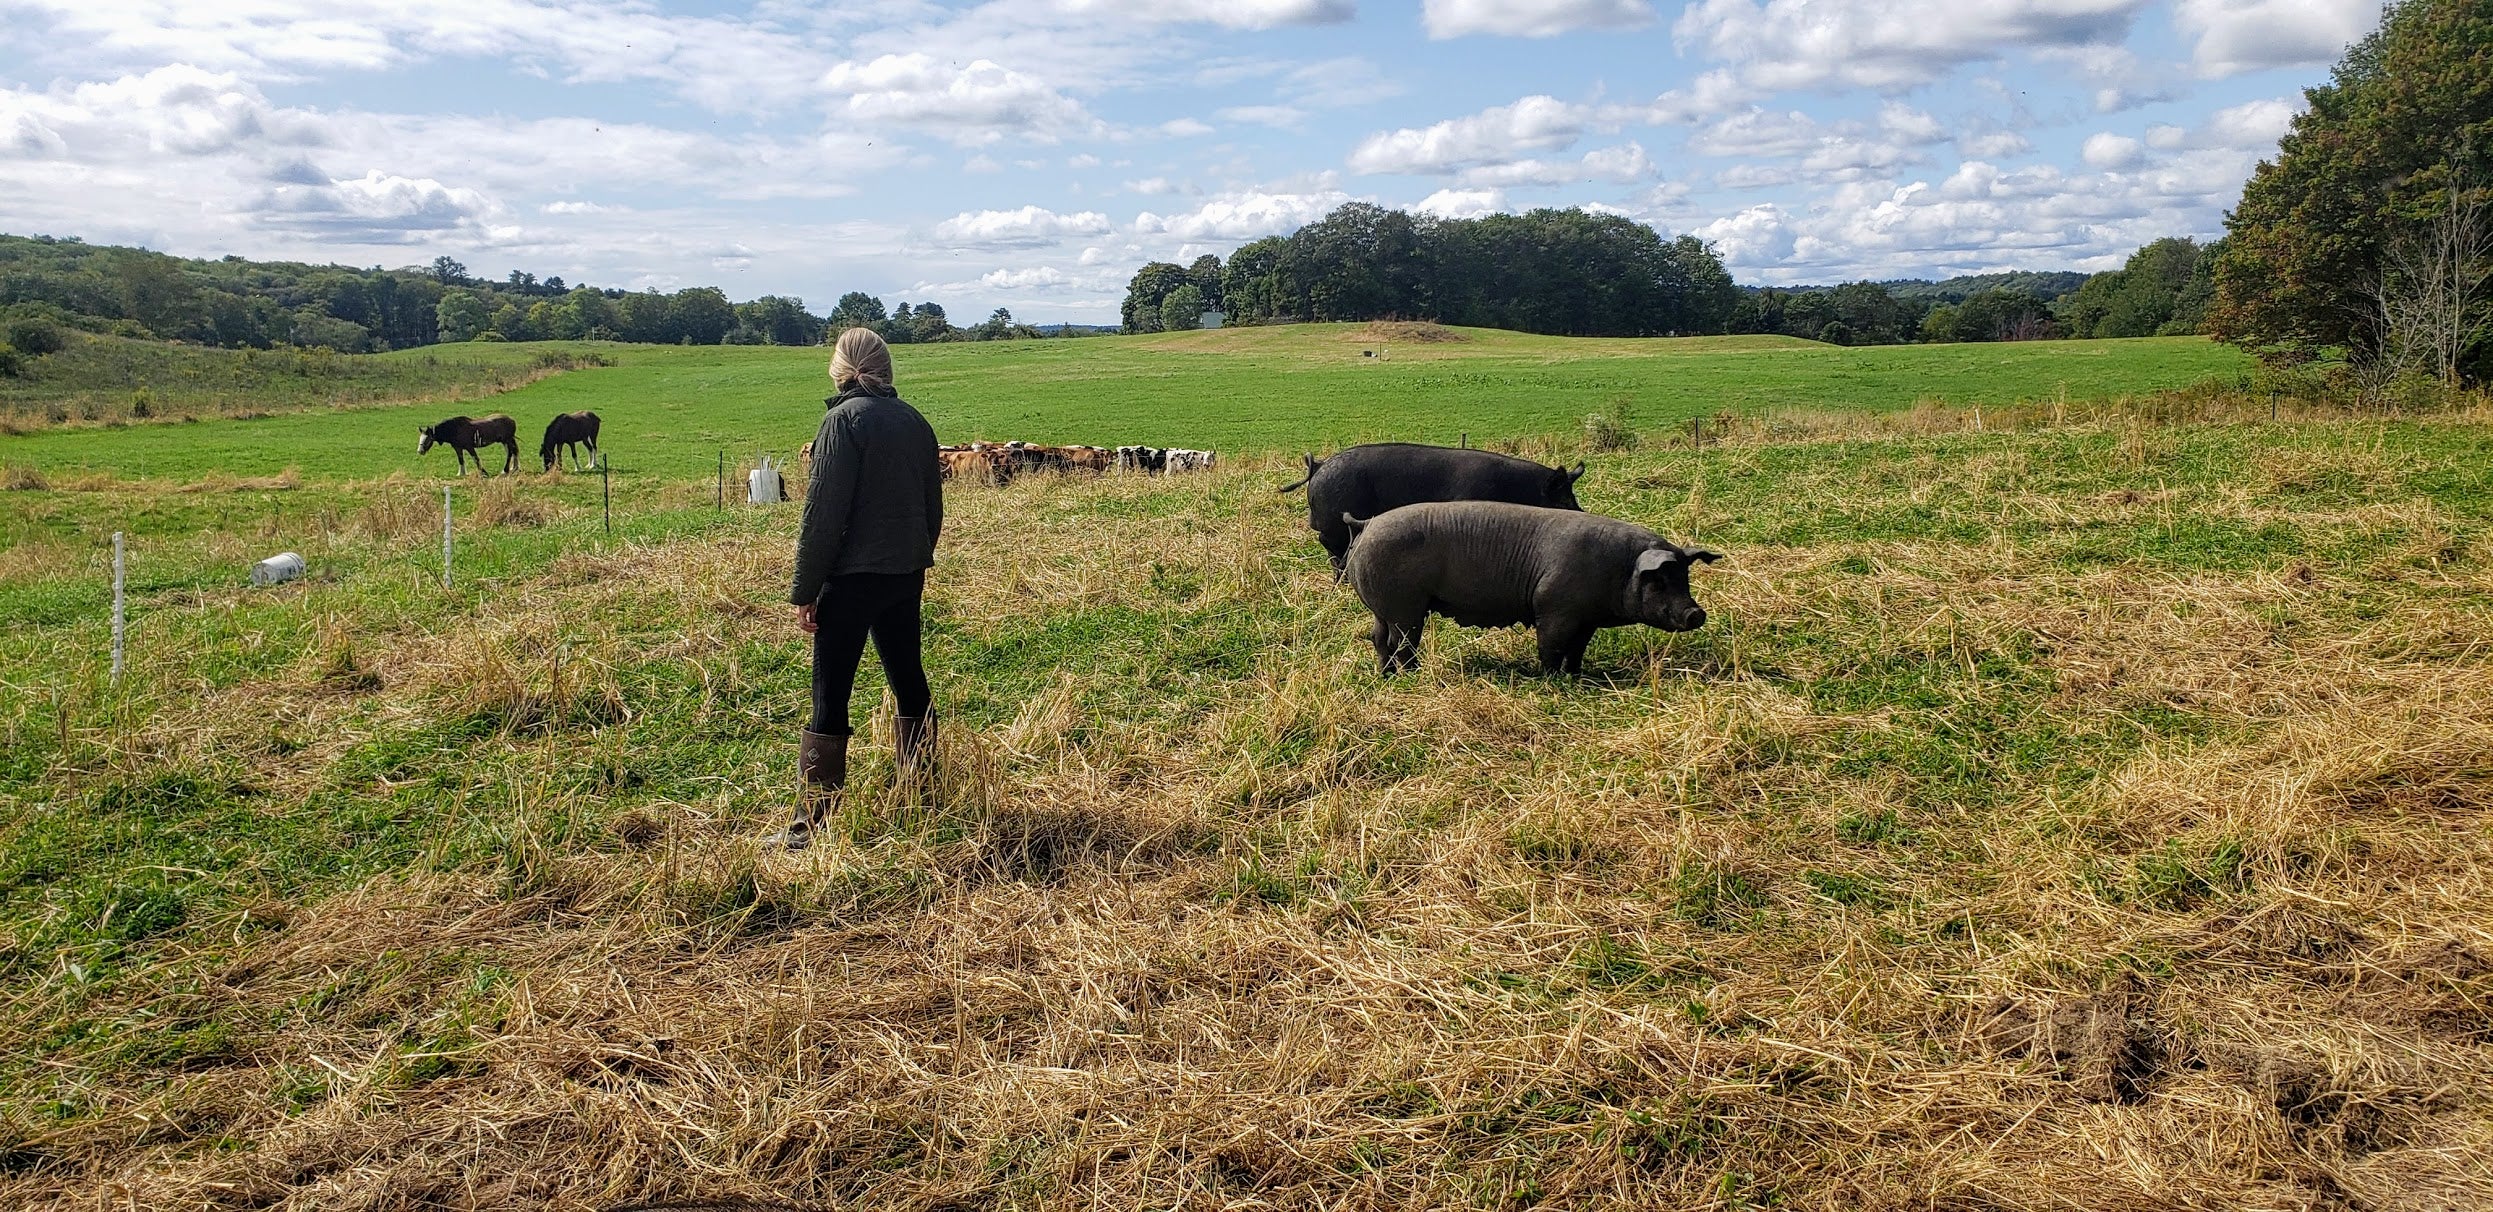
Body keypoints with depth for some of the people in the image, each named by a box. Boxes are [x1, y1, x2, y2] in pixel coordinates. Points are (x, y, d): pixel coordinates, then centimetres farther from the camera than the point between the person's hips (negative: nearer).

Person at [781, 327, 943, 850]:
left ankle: (811, 822, -2)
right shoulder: (915, 421, 8)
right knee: (910, 683, 17)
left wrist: (805, 591, -10)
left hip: (852, 577, -7)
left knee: (830, 697, -4)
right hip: (907, 575, 7)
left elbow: (823, 513, -15)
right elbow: (933, 507, 15)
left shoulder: (845, 419, -12)